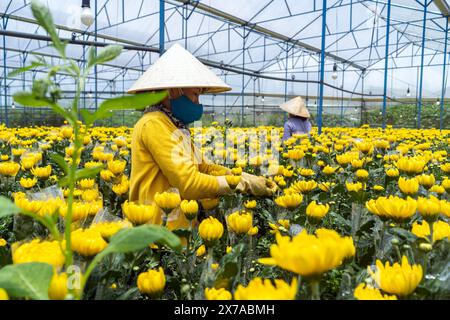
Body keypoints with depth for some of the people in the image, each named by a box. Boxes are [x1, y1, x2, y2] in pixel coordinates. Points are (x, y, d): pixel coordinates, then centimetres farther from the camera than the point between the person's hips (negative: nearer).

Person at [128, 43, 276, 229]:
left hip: (179, 221, 8)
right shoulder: (154, 125, -18)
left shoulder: (172, 126, 9)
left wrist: (241, 175, 0)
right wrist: (244, 184, -15)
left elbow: (197, 168, 10)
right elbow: (189, 183, -23)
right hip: (158, 228, -8)